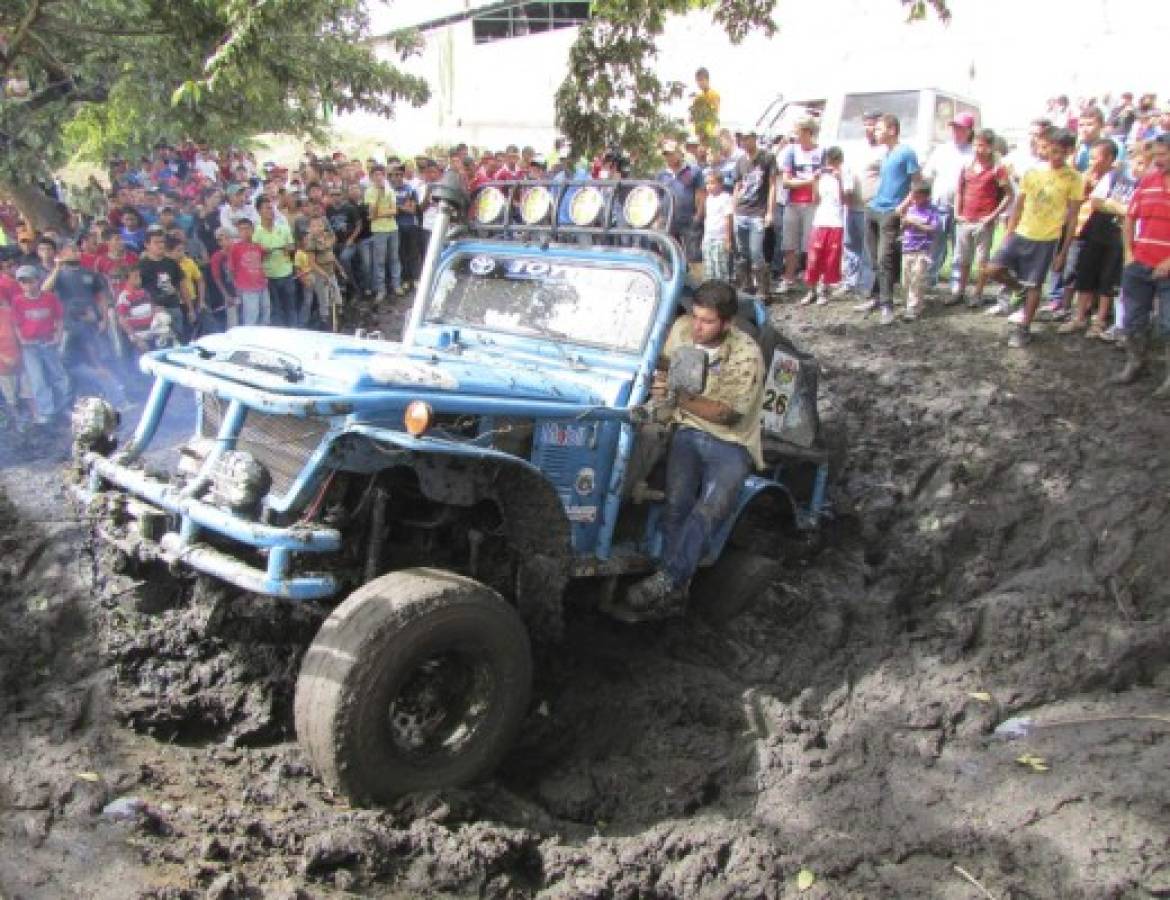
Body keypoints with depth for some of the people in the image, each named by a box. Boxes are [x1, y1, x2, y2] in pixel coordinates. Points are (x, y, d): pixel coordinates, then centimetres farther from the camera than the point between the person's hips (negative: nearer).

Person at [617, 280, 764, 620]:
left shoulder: (746, 354, -14)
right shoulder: (682, 329, 0)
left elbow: (728, 414, -19)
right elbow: (664, 371, 15)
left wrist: (683, 398, -31)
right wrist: (661, 384, -8)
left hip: (731, 443, -3)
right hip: (689, 431, 3)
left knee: (710, 508, -29)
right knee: (677, 503, -23)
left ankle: (665, 581, -31)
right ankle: (673, 592, -20)